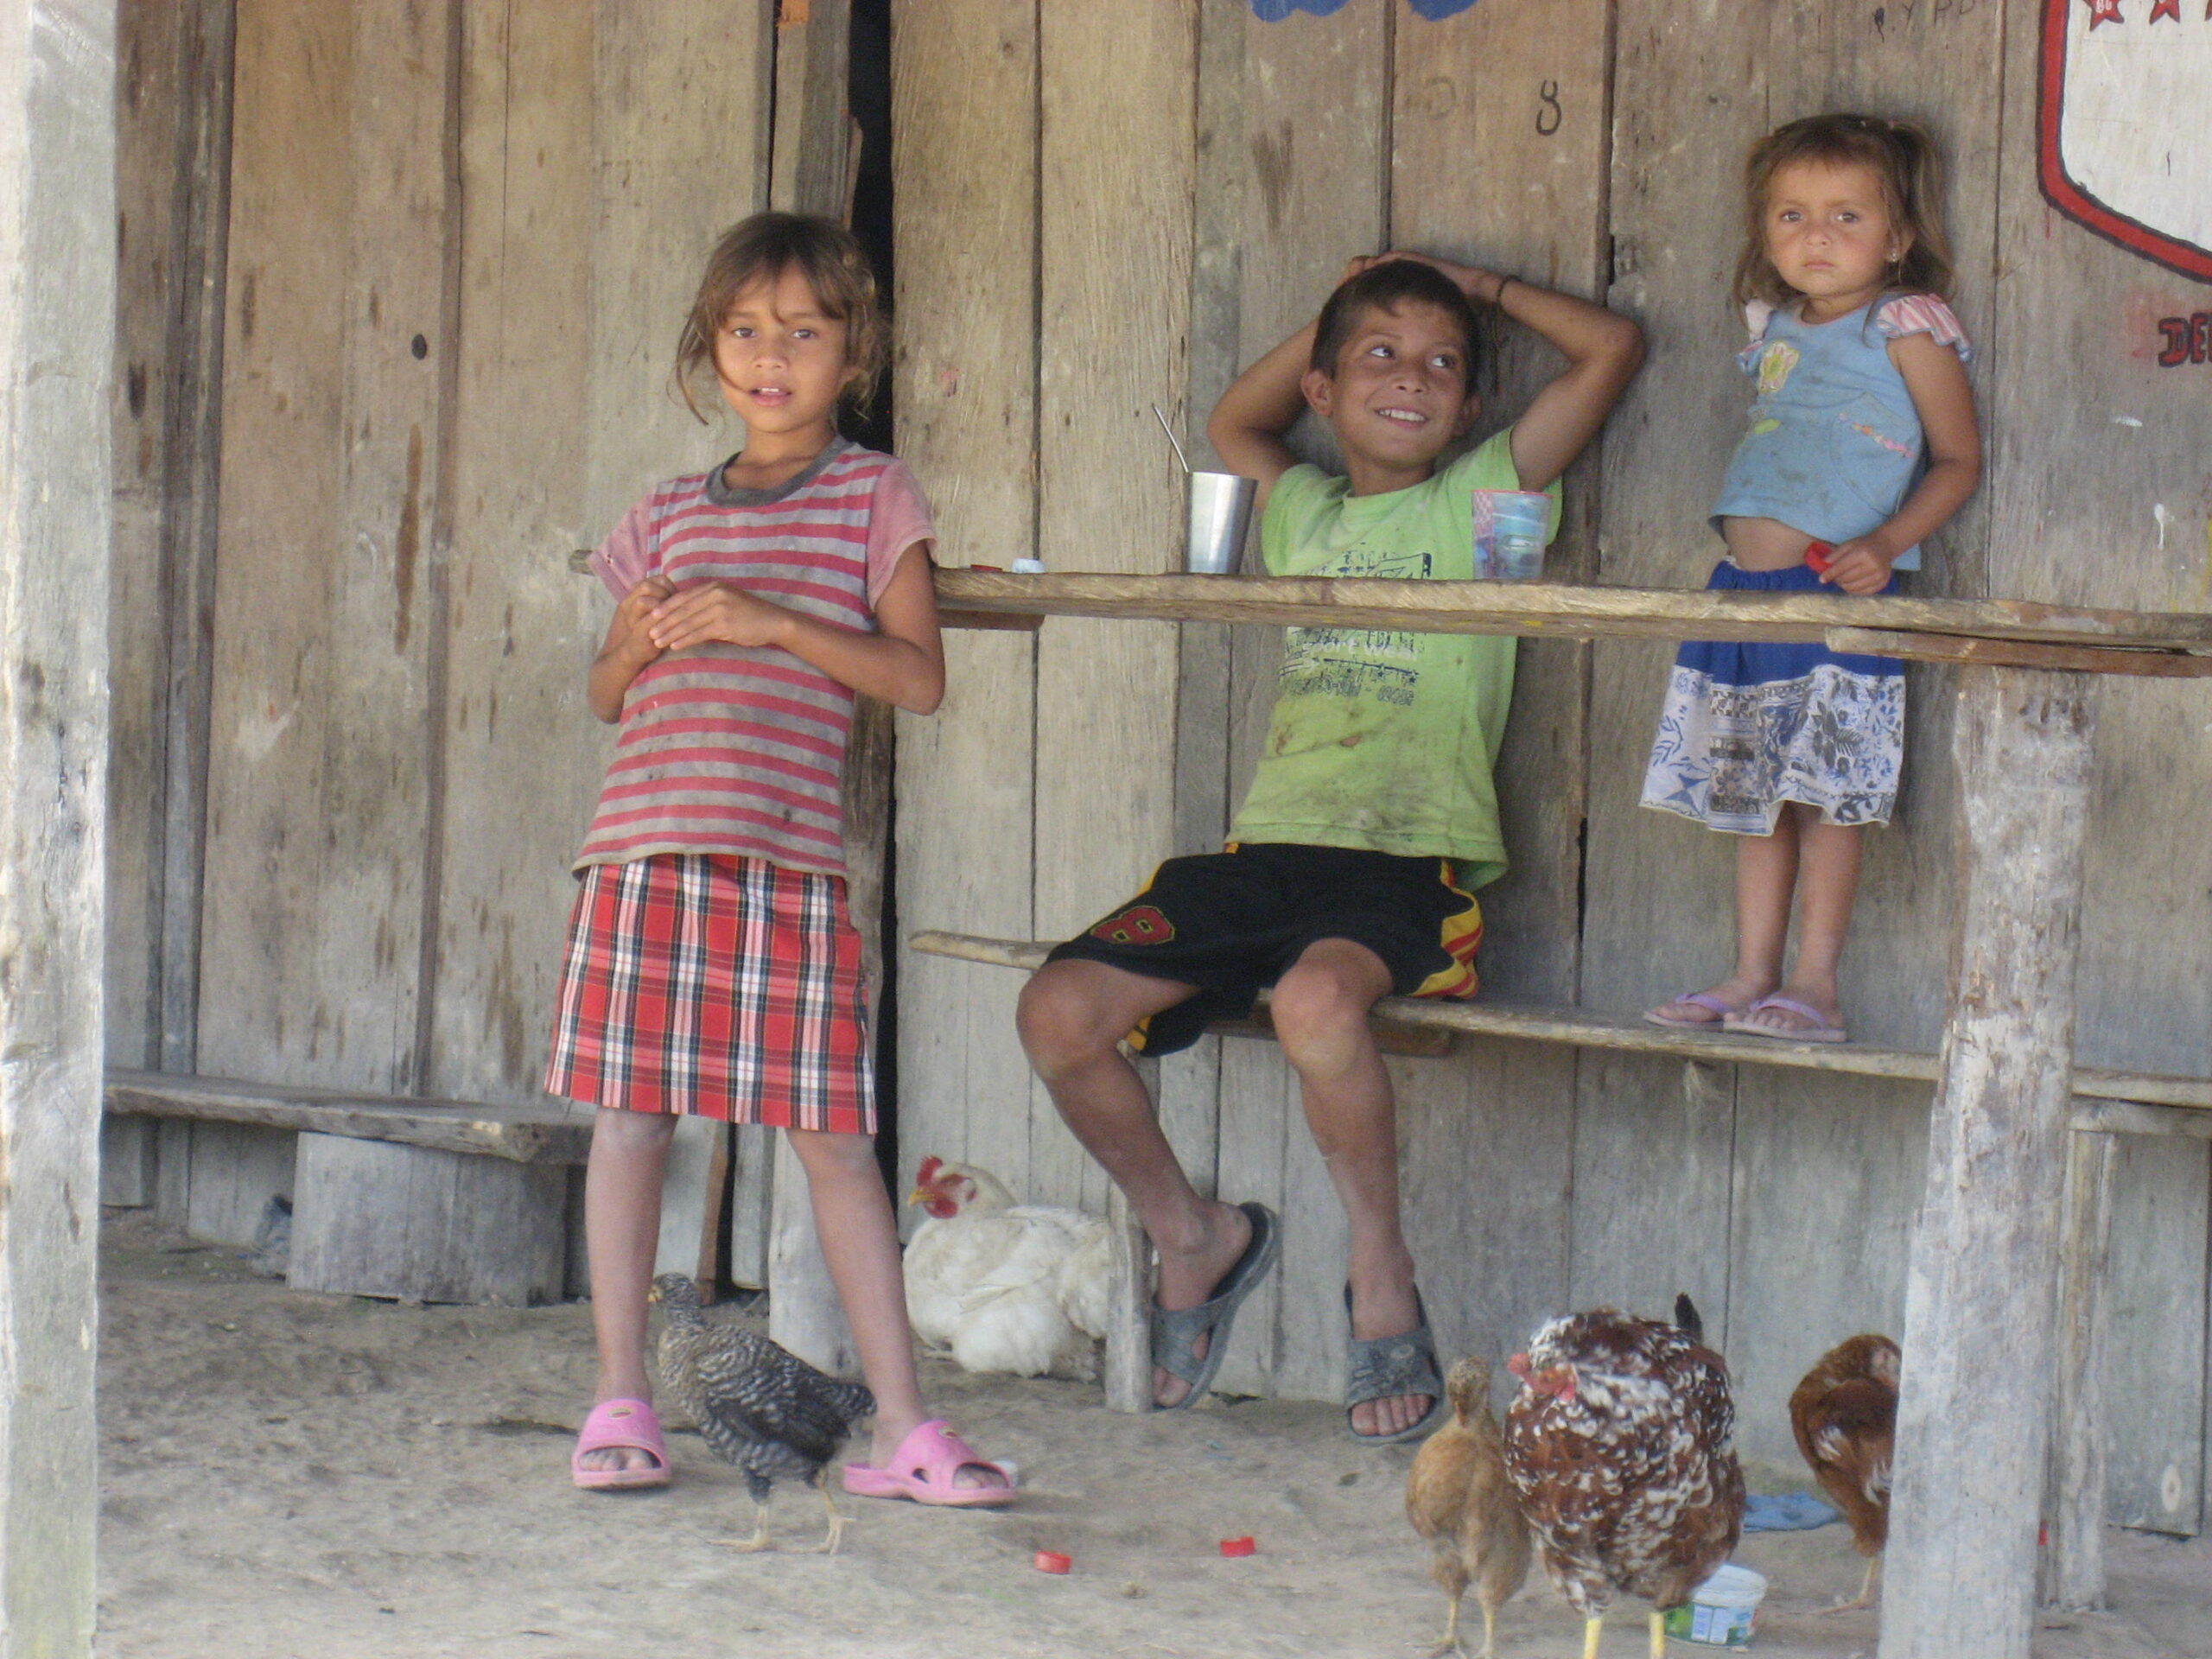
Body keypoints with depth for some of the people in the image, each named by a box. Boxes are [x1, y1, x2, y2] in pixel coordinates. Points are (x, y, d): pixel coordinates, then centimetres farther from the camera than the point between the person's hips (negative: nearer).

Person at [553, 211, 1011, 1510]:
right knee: (629, 1115, 3)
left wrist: (771, 622, -13)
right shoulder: (669, 515, 15)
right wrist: (641, 642, -1)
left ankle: (904, 1427, 1)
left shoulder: (873, 497, 6)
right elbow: (607, 696, 21)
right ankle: (621, 1405, 13)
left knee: (837, 1140, -2)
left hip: (793, 863, -3)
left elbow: (919, 676, -4)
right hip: (648, 850, 3)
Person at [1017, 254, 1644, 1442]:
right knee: (1059, 1013, -13)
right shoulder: (1302, 509, 23)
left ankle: (1383, 1283, -16)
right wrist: (1333, 316, 32)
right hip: (1268, 849, 5)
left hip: (1414, 866, -5)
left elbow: (1612, 350, 5)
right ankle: (1191, 1235, 12)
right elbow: (1232, 421, 44)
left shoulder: (1483, 497, 9)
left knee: (1316, 998, -38)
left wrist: (1480, 286, 16)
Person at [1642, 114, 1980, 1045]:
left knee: (1825, 794, -9)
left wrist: (1887, 543, -16)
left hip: (1838, 591, -7)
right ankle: (1753, 975, 14)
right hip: (1746, 585, 7)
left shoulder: (1906, 329, -3)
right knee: (1751, 797, 9)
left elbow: (1958, 459, -3)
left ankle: (1816, 984, -6)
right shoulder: (1773, 326, 16)